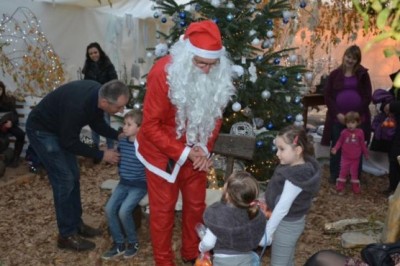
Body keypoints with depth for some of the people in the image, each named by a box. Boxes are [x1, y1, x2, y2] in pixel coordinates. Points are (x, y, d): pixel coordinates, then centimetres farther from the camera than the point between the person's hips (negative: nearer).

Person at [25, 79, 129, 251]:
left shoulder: (98, 94, -15)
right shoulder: (77, 105, -39)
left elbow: (97, 123, 4)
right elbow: (69, 143, -26)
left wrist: (119, 136, -10)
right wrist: (102, 155, -21)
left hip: (61, 129, 8)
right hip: (41, 130, -8)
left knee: (73, 176, 10)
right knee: (64, 179, -9)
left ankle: (76, 223, 23)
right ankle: (67, 235, 3)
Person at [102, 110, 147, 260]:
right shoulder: (122, 142, 4)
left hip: (139, 185, -7)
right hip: (123, 183, 7)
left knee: (124, 211, -22)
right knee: (109, 208, -10)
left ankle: (133, 243, 4)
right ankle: (119, 244, 6)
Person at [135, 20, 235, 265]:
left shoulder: (220, 76, -11)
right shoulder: (164, 73, -26)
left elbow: (215, 115, 2)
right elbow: (150, 125, -22)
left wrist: (204, 149, -13)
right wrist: (184, 152, -24)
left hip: (195, 152, 5)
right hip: (162, 153, -4)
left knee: (196, 204, 17)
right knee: (163, 209, 9)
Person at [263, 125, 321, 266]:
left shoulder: (297, 175, -31)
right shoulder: (299, 166, -2)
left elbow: (283, 207, -28)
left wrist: (268, 231, -22)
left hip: (287, 224, -9)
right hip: (290, 222, 9)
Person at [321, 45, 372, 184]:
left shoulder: (362, 74, 2)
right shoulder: (335, 74, 3)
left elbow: (368, 96, -1)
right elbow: (328, 96, 0)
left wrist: (356, 114, -10)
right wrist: (337, 113, -10)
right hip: (338, 118, 0)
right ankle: (334, 176, 22)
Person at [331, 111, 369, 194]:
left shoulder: (360, 132, -6)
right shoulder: (344, 132, -8)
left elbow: (362, 144, 3)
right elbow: (340, 142, -2)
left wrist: (366, 153, 9)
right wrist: (335, 148, -18)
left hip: (355, 158, 1)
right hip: (345, 157, 0)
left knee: (354, 172, 11)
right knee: (343, 171, 6)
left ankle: (355, 187, 22)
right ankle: (340, 186, 15)